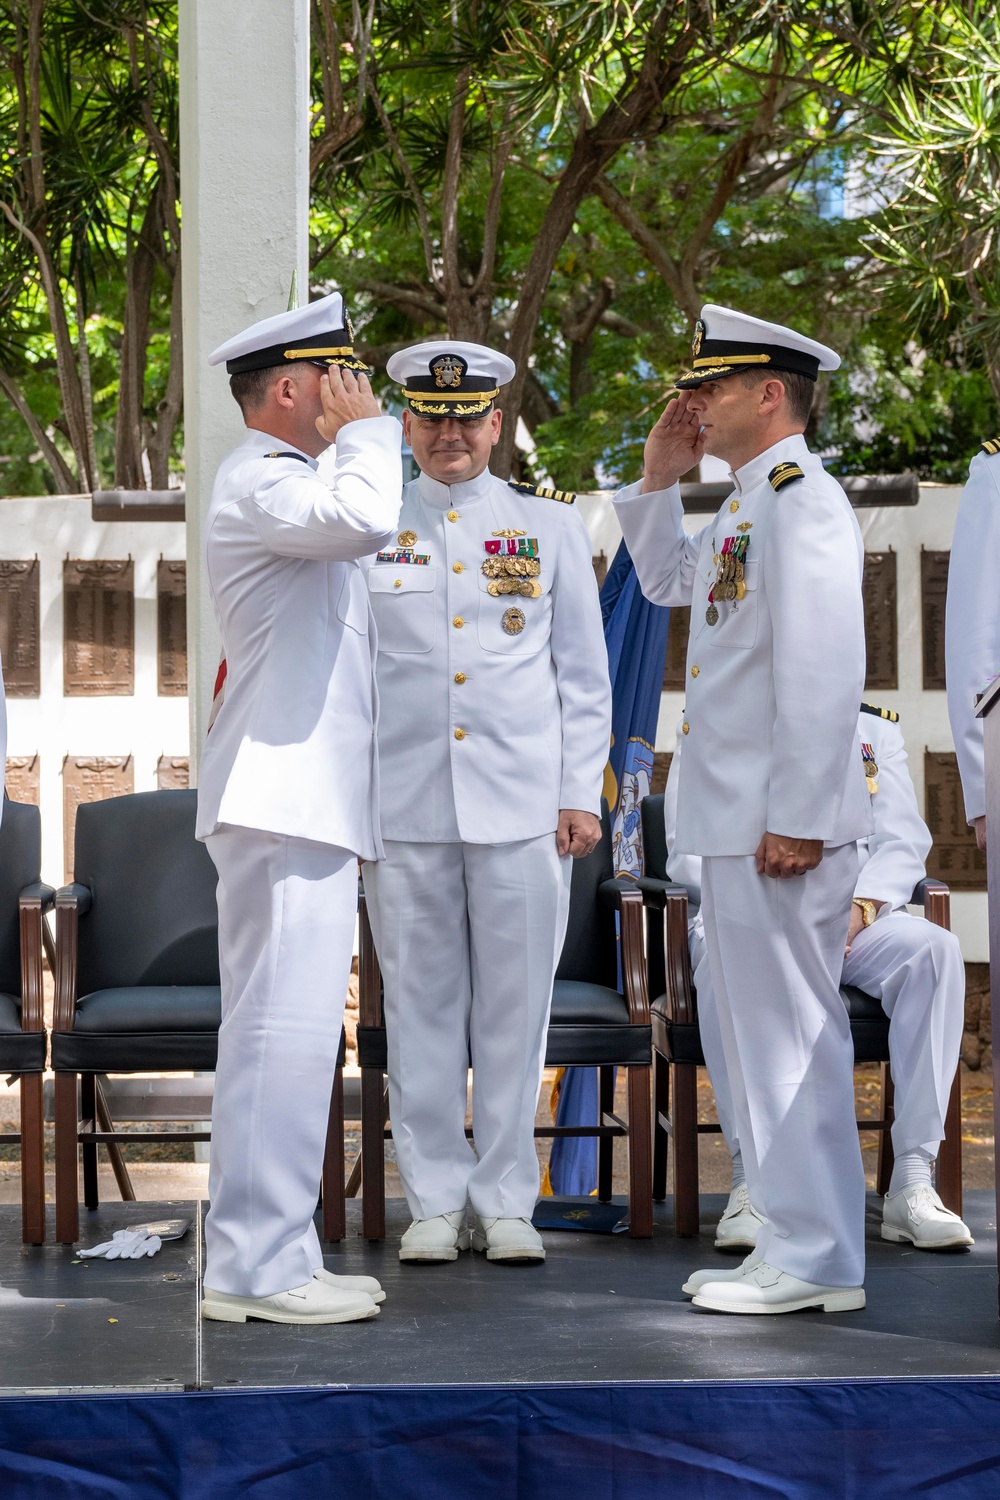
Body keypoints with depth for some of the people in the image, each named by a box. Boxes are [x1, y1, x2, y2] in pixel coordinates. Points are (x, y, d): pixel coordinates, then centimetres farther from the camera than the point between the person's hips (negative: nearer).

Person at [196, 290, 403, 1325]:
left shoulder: (286, 485, 24)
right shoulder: (256, 482, -10)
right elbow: (363, 519, -30)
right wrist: (365, 430, -12)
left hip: (312, 801, 11)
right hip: (281, 799, -11)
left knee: (286, 1029, 10)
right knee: (282, 1025, -13)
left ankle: (271, 1257, 13)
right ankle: (254, 1264, -13)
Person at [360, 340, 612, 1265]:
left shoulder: (551, 525, 8)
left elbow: (584, 673, 10)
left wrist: (582, 793, 3)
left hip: (523, 806, 0)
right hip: (403, 807, 0)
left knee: (514, 1005, 3)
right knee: (421, 1006, 4)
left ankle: (507, 1203, 12)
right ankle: (437, 1202, 12)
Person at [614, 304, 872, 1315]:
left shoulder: (801, 498, -13)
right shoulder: (745, 506, 18)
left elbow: (824, 670, -21)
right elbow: (667, 581, 36)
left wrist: (797, 818, -23)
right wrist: (659, 479, 22)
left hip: (779, 823, -10)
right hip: (732, 819, 10)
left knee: (789, 1032, -6)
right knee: (763, 1032, 13)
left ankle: (817, 1261, 0)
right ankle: (795, 1243, 19)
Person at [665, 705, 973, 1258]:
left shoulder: (873, 727, 19)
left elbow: (903, 841, 8)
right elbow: (689, 854, 3)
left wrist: (859, 908, -13)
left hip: (851, 918, 2)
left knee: (935, 947, -30)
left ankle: (912, 1181, -33)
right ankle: (751, 1180, -37)